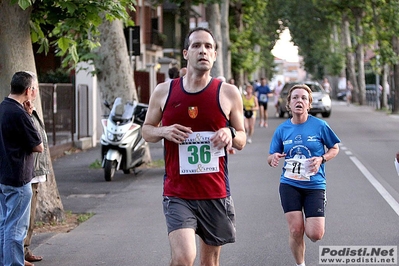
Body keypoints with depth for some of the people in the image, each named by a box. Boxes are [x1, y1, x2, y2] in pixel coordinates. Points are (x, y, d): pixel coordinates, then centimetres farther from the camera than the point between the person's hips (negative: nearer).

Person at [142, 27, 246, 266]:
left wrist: (230, 134, -14)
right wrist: (163, 132, -10)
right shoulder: (164, 92, 3)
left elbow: (241, 141, 9)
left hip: (216, 193, 1)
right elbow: (147, 130, 13)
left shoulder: (228, 93, 2)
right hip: (177, 194, -1)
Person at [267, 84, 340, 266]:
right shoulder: (282, 129, 1)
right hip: (290, 184, 1)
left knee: (315, 234, -9)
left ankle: (312, 220, 29)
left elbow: (334, 148, 6)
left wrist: (321, 159, -14)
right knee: (295, 231, -7)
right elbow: (271, 158, 9)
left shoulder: (320, 126, -6)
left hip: (314, 185, -1)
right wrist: (273, 158, -16)